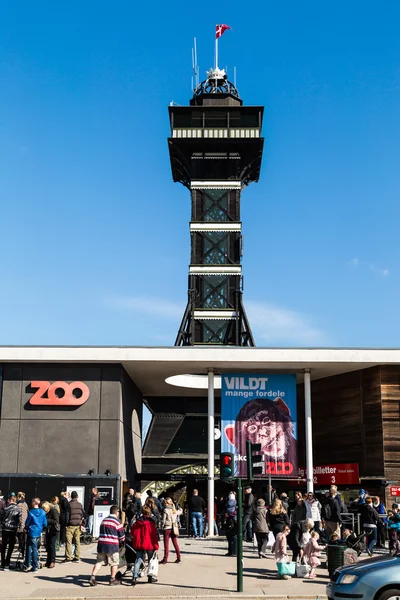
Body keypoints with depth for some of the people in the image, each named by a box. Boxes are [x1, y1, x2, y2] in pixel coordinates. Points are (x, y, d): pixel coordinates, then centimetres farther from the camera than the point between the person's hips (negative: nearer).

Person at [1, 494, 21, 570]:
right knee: (10, 548, 5)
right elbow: (19, 520, -6)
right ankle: (6, 565, 0)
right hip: (13, 530, -1)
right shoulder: (18, 510, -5)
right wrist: (16, 528, 3)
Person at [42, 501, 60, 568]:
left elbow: (56, 521, -18)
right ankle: (48, 561, 17)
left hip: (53, 531, -7)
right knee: (48, 545, 9)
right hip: (48, 530, 7)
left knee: (52, 545, -6)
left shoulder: (53, 510, -14)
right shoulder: (46, 512, 6)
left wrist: (47, 520, -20)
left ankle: (52, 562, 1)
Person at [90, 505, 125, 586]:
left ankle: (92, 577, -3)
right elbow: (122, 535, -2)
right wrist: (121, 542, 18)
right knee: (114, 563, 8)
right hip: (112, 545, -5)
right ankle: (112, 580, 13)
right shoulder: (117, 521, -4)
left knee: (99, 562, 10)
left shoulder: (104, 520, 16)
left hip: (101, 544, 5)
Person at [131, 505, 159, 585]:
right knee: (151, 561, 13)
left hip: (138, 545, 4)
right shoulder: (150, 523, -10)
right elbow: (154, 535, -10)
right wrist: (156, 546, -4)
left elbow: (133, 533, 12)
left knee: (138, 561, 5)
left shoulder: (136, 523, 4)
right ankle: (150, 577, 16)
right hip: (149, 545, -3)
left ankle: (134, 577, -12)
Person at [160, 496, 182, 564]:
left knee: (166, 544, -2)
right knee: (175, 543, 12)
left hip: (167, 528, -6)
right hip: (174, 528, 6)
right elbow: (180, 512, 29)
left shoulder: (165, 510, -9)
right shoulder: (174, 510, 8)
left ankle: (165, 559, -2)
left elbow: (164, 520, -9)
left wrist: (162, 526, 5)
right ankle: (178, 557, 14)